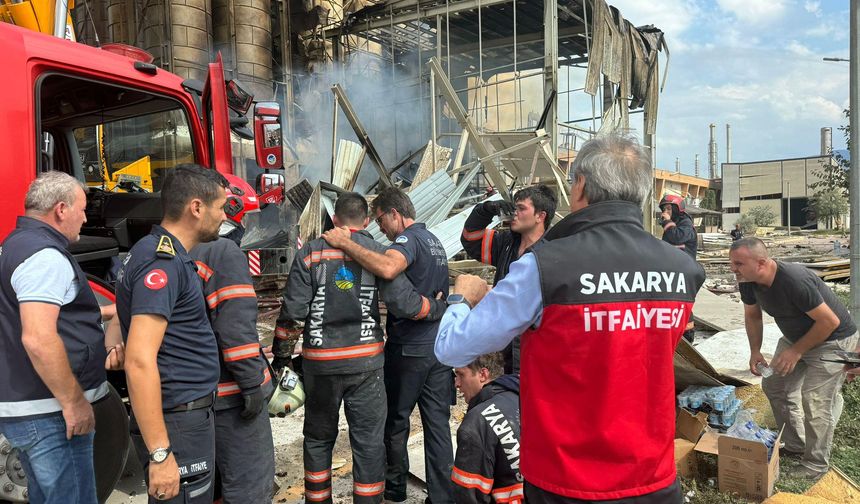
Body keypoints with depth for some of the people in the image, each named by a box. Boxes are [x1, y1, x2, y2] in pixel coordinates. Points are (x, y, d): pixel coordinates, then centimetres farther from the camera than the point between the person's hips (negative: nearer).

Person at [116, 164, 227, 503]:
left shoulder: (162, 254, 12)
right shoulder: (164, 262, -20)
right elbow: (140, 362, -26)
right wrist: (160, 454, -26)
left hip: (189, 414, 10)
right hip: (177, 424, -10)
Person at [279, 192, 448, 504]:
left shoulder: (310, 253, 0)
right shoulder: (379, 253, -2)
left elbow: (292, 310, -5)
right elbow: (404, 303, -10)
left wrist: (280, 352, 6)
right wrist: (441, 308, 7)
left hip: (320, 362, 1)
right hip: (366, 362, -1)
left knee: (318, 438, 19)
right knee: (369, 442, 8)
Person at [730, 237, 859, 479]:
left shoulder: (794, 280, -37)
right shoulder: (748, 282, -14)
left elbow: (830, 321, -28)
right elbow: (752, 315, 6)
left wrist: (796, 351, -23)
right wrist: (755, 351, -2)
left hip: (832, 340, -8)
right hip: (796, 336, 8)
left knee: (814, 400, -13)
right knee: (774, 385, 7)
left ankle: (816, 464, 6)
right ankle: (795, 446, 24)